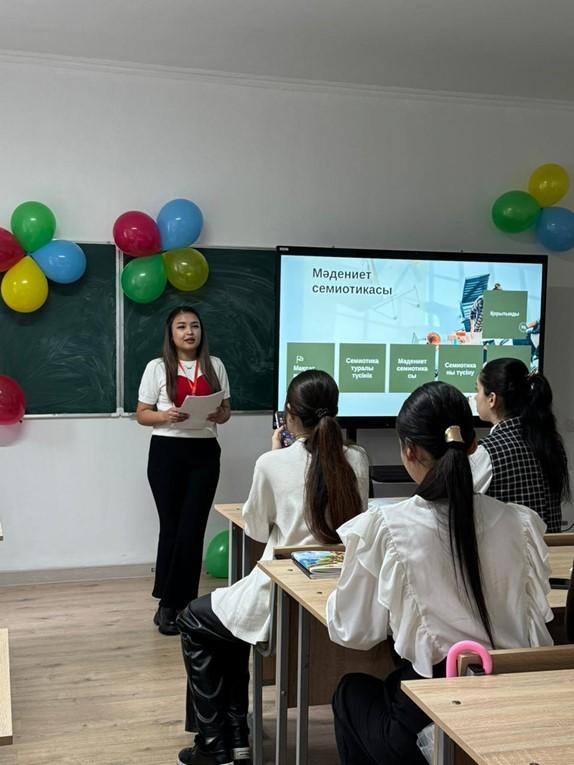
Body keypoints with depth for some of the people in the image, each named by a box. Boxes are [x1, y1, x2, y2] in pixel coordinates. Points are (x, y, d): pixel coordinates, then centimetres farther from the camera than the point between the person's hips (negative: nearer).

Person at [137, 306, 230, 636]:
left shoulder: (215, 366, 8)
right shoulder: (157, 368, 1)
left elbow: (226, 410, 13)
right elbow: (142, 414, 3)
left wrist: (218, 415, -10)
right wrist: (166, 416, -17)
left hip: (205, 452, 2)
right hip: (167, 451, -2)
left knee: (193, 529, -1)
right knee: (171, 527, 3)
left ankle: (178, 604, 10)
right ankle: (169, 605, 15)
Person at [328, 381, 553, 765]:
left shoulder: (383, 528, -16)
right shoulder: (521, 523, -7)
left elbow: (352, 632, -5)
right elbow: (535, 614, 8)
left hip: (429, 718, -4)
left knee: (351, 691, 30)